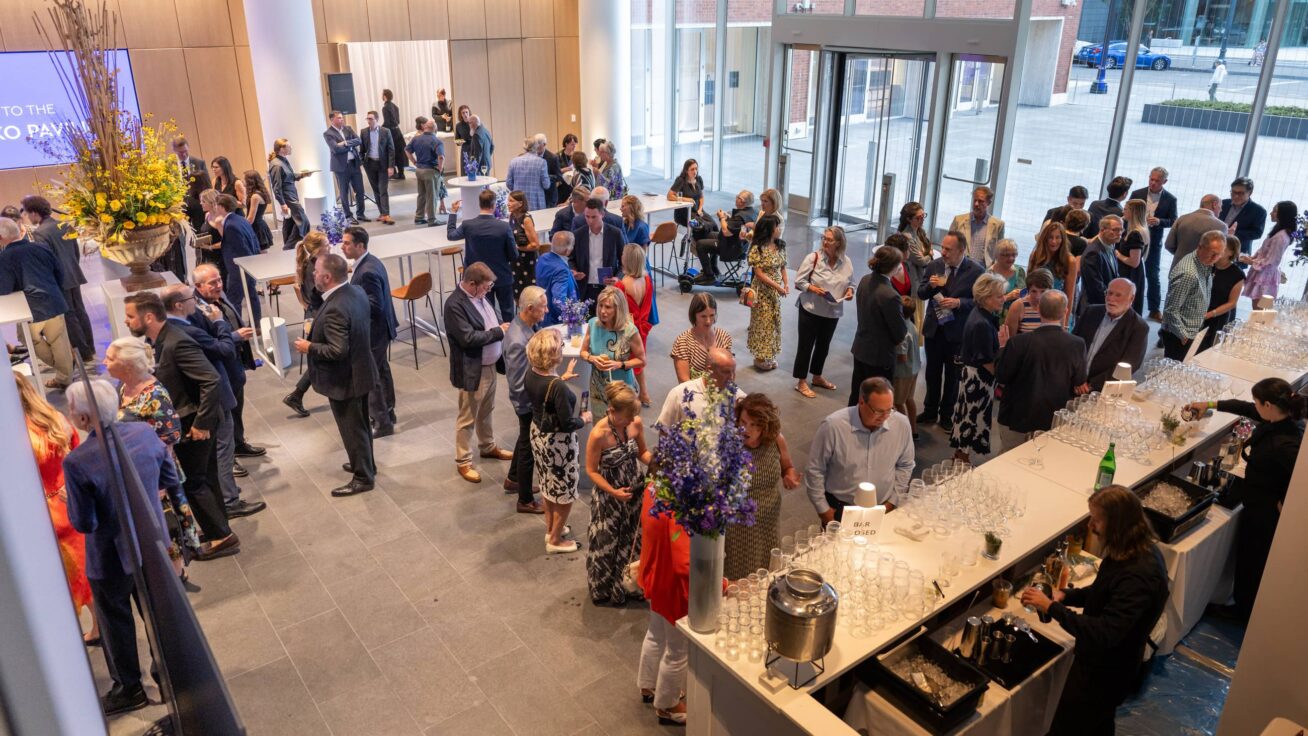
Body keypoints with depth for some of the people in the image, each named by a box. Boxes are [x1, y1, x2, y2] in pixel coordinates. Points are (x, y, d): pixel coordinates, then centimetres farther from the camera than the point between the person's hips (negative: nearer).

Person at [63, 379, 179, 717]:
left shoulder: (78, 462, -29)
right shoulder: (144, 432, -15)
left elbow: (84, 523, -20)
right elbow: (170, 478, -2)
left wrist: (71, 502, -2)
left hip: (111, 558, -5)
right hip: (152, 543, 5)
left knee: (116, 622, 18)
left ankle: (129, 688, 36)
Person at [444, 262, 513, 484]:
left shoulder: (479, 295, 3)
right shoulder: (455, 304, -24)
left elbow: (491, 320, 16)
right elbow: (468, 338, -29)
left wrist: (503, 326, -4)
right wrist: (498, 332, -22)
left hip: (490, 365, 8)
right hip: (472, 371, -8)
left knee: (485, 412, 26)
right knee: (468, 418, 6)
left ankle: (488, 447, 44)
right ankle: (463, 462, 20)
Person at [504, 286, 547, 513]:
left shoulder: (529, 324, -7)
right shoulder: (518, 342, -34)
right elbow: (518, 385, -27)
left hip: (533, 396, 9)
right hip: (527, 402, -9)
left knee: (525, 440, 29)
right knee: (529, 447, 10)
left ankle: (513, 479, 52)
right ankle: (526, 501, 29)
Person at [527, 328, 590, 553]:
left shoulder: (531, 374, -9)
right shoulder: (558, 387, -33)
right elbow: (567, 424, -26)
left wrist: (562, 378, 15)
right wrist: (584, 419, -7)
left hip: (538, 433, 8)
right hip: (558, 442, -8)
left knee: (549, 486, 27)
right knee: (565, 494, 14)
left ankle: (551, 529, 46)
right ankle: (555, 541, 29)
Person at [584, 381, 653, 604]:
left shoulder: (636, 424, -13)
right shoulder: (599, 434, -28)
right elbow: (591, 471, -17)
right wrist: (613, 492, -24)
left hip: (635, 490, 5)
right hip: (609, 496, -5)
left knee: (633, 540, 20)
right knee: (607, 544, 13)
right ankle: (604, 591, 37)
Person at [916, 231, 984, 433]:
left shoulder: (975, 271, -13)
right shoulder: (934, 265, -2)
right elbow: (921, 294, 3)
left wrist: (959, 302, -25)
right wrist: (930, 285, -17)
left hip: (957, 331, -3)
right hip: (934, 327, 4)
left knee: (952, 375, 11)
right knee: (932, 372, 16)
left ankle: (946, 416, 27)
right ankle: (930, 412, 32)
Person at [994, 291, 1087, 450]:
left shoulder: (1018, 342, -19)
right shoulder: (1077, 344, -13)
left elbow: (1001, 377, -8)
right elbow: (1079, 384, 1)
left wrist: (1003, 347, 6)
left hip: (1017, 420, -2)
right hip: (1055, 423, 2)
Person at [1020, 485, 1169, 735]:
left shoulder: (1138, 576, -35)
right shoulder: (1138, 549, -4)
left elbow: (1104, 634, -39)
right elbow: (1104, 593, 11)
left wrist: (1052, 607, -34)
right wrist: (1066, 595, -4)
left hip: (1104, 674, -9)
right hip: (1103, 663, 9)